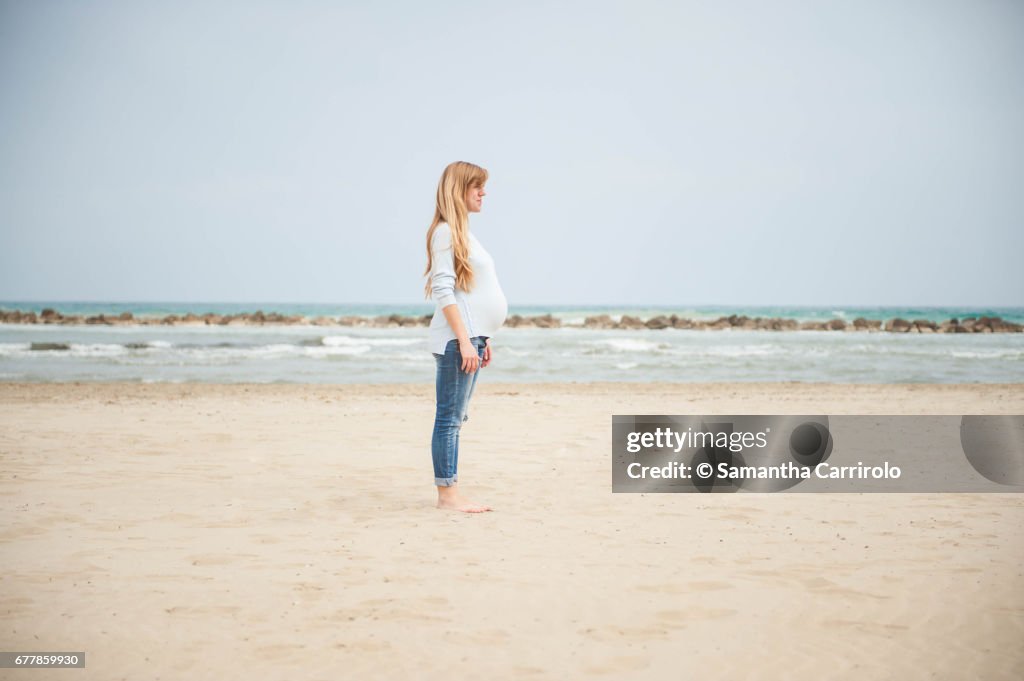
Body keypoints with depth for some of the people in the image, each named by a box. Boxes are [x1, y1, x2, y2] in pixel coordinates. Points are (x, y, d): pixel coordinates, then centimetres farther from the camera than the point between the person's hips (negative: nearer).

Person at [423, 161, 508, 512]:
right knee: (450, 417, -7)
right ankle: (447, 494, -5)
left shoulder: (463, 232, 19)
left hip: (469, 337, 10)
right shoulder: (446, 232, -9)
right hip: (455, 339, -10)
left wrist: (482, 338, 21)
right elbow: (444, 291, -16)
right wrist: (464, 340, -20)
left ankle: (451, 494, 12)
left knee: (456, 417, 9)